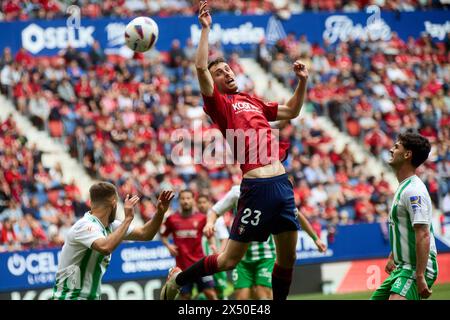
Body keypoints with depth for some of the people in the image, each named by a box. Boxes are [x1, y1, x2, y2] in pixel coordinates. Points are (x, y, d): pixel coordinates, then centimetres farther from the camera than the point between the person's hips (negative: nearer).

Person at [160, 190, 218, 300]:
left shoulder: (202, 218, 1)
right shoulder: (172, 219, 2)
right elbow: (163, 236, 14)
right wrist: (168, 245, -4)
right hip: (182, 265, 1)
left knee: (210, 293, -5)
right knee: (185, 296, 3)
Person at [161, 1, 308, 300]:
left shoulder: (252, 101, 21)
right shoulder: (219, 103, 1)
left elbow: (291, 111, 32)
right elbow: (200, 67, -14)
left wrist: (302, 82, 20)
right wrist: (206, 29, -11)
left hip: (281, 183, 7)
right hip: (257, 185, -7)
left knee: (288, 256, 10)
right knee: (229, 259, -2)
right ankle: (178, 279, 20)